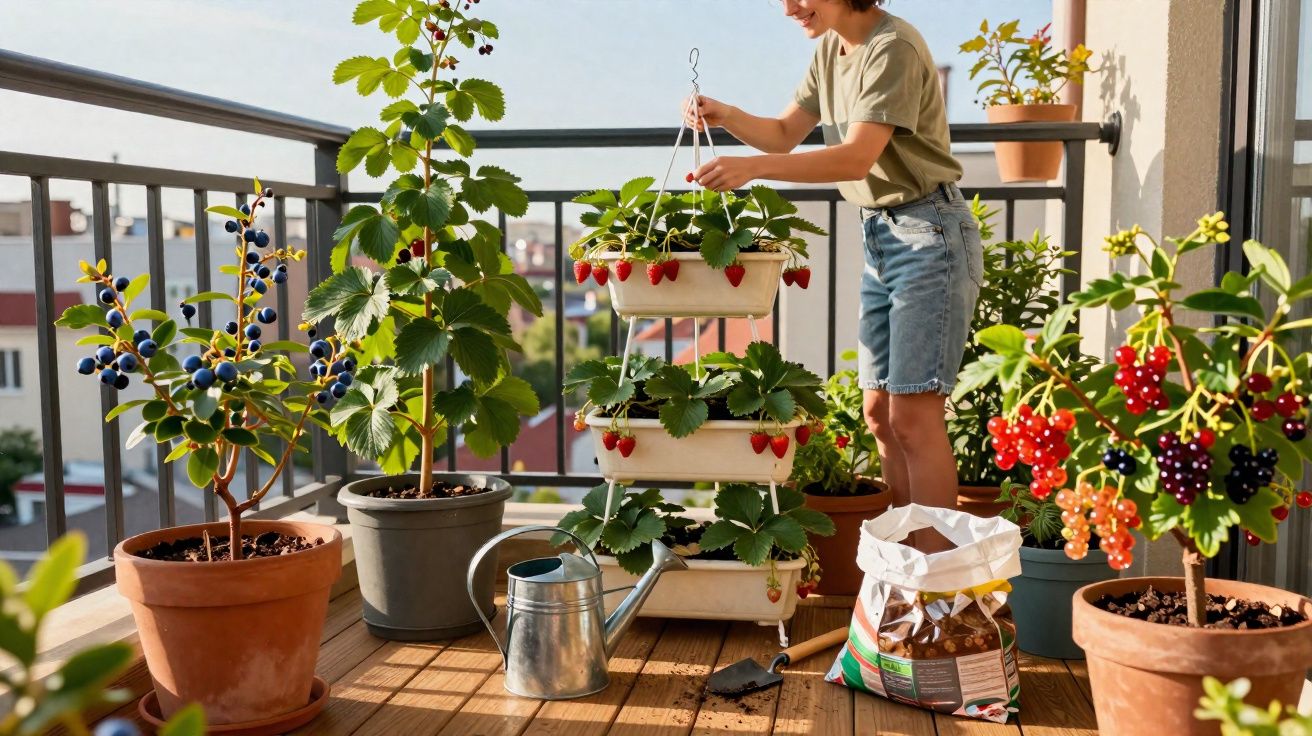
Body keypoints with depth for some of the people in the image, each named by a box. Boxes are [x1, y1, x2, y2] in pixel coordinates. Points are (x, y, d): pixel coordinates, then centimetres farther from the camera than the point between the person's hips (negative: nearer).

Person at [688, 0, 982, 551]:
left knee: (913, 417, -10)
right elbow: (785, 134, 12)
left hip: (930, 234, -9)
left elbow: (858, 157, -25)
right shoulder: (830, 50, 11)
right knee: (880, 412, 8)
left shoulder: (894, 47, -16)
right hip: (879, 236, 9)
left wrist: (753, 167, -32)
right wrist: (726, 116, -7)